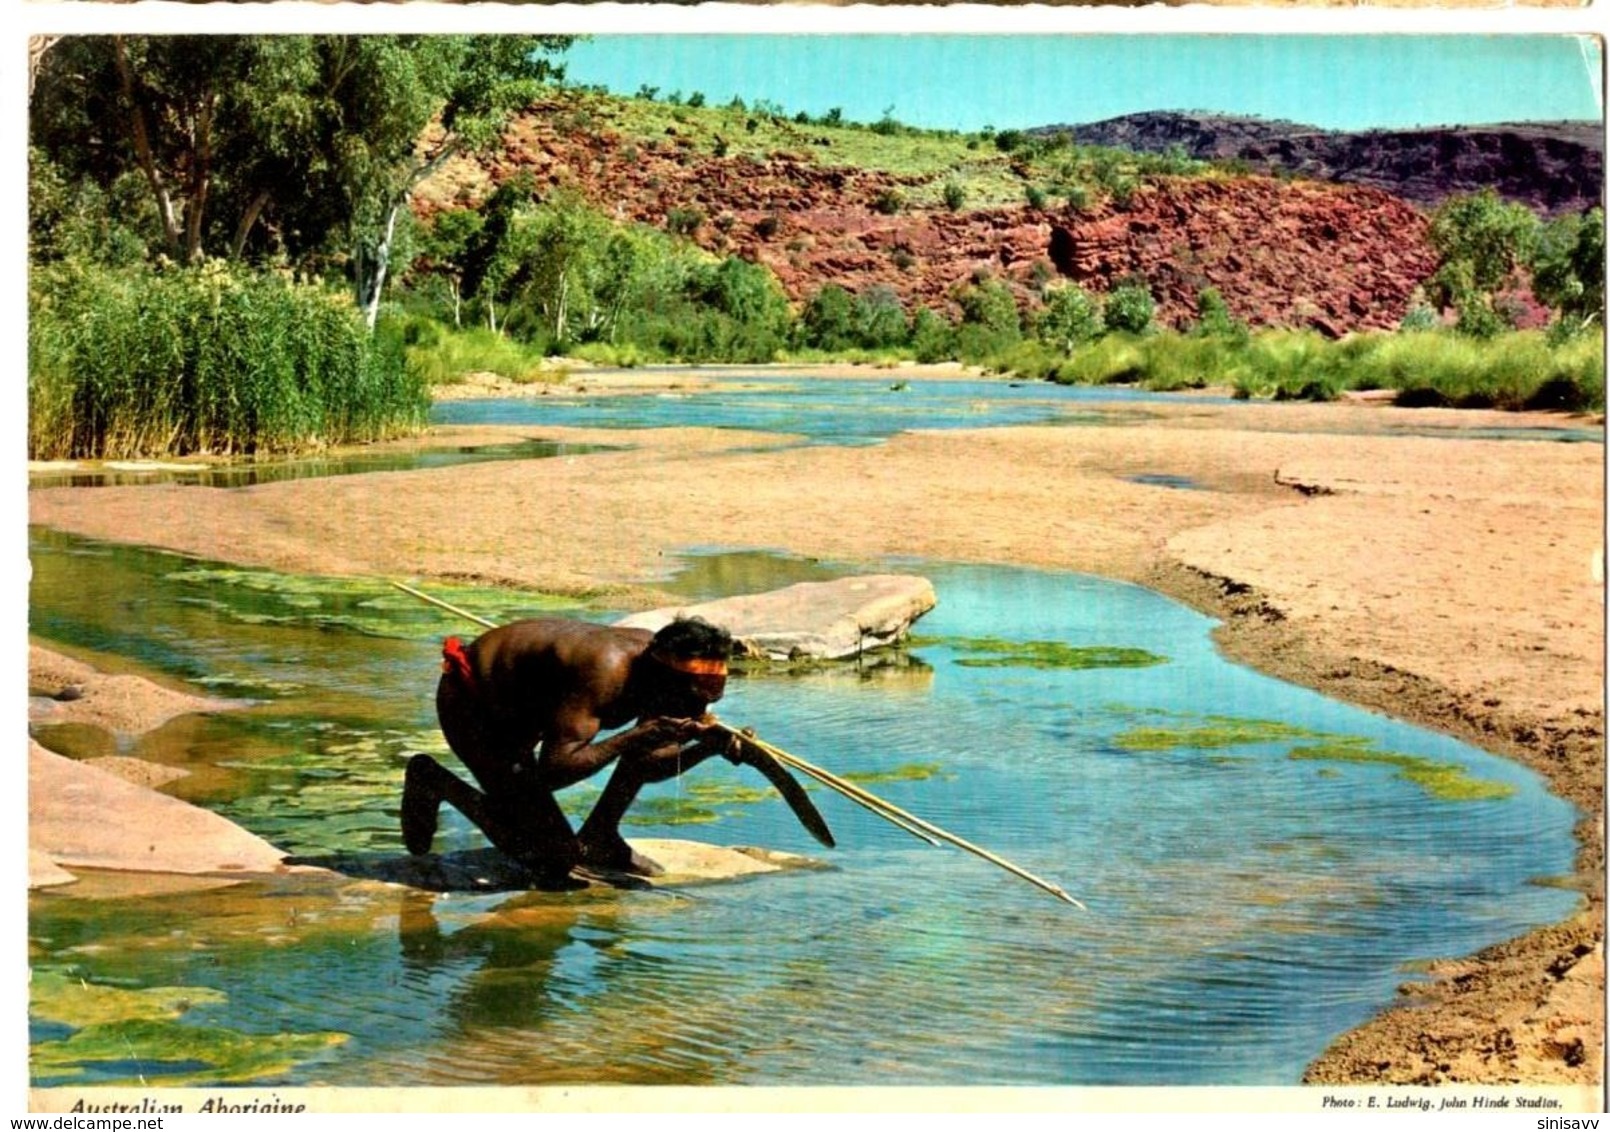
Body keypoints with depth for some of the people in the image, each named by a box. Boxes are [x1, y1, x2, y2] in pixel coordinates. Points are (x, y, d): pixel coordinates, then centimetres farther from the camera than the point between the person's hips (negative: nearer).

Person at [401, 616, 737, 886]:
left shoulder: (660, 659, -13)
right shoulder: (605, 669, -38)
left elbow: (649, 765, -3)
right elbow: (553, 770, -39)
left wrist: (709, 747, -21)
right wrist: (636, 739, -42)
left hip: (525, 700, 8)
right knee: (554, 859, -11)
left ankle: (600, 839, 11)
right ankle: (433, 782, 3)